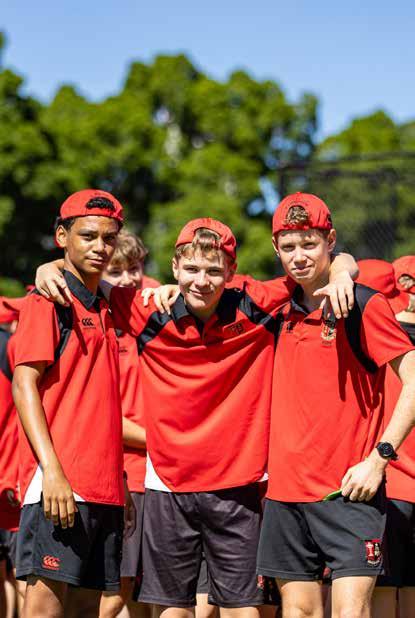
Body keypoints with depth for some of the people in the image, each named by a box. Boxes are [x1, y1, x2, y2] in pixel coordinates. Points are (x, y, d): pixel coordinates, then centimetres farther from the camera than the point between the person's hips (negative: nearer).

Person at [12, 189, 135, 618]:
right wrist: (51, 469, -21)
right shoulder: (49, 302, -2)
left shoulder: (103, 310, 21)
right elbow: (24, 385, -11)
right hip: (59, 482, -8)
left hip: (103, 487, 8)